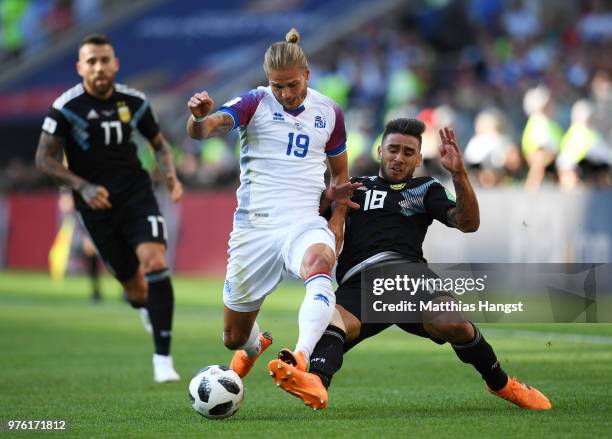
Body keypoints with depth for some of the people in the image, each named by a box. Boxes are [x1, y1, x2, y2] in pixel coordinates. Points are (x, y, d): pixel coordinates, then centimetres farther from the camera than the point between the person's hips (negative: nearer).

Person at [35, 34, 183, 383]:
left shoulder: (134, 101, 0)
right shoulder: (66, 108, -10)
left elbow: (159, 143, 13)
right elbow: (45, 159, -7)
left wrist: (171, 175, -6)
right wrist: (83, 187, -20)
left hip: (137, 194, 1)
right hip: (97, 206, -1)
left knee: (156, 264, -22)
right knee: (137, 289, 3)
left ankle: (163, 357, -17)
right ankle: (149, 310, 42)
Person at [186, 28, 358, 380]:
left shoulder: (329, 112, 8)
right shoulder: (256, 103, -1)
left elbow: (340, 173, 23)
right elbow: (204, 130, -21)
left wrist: (337, 217, 5)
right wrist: (200, 117, -45)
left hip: (304, 225, 0)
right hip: (254, 229, 0)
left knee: (319, 264, -39)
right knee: (233, 338, 9)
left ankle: (301, 358, -58)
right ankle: (255, 345, 48)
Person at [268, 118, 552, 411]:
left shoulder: (425, 189, 25)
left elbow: (468, 223, 10)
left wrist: (459, 174, -4)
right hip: (358, 284, 1)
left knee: (451, 324, -31)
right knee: (330, 322, -35)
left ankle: (501, 384, -5)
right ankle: (316, 383, -64)